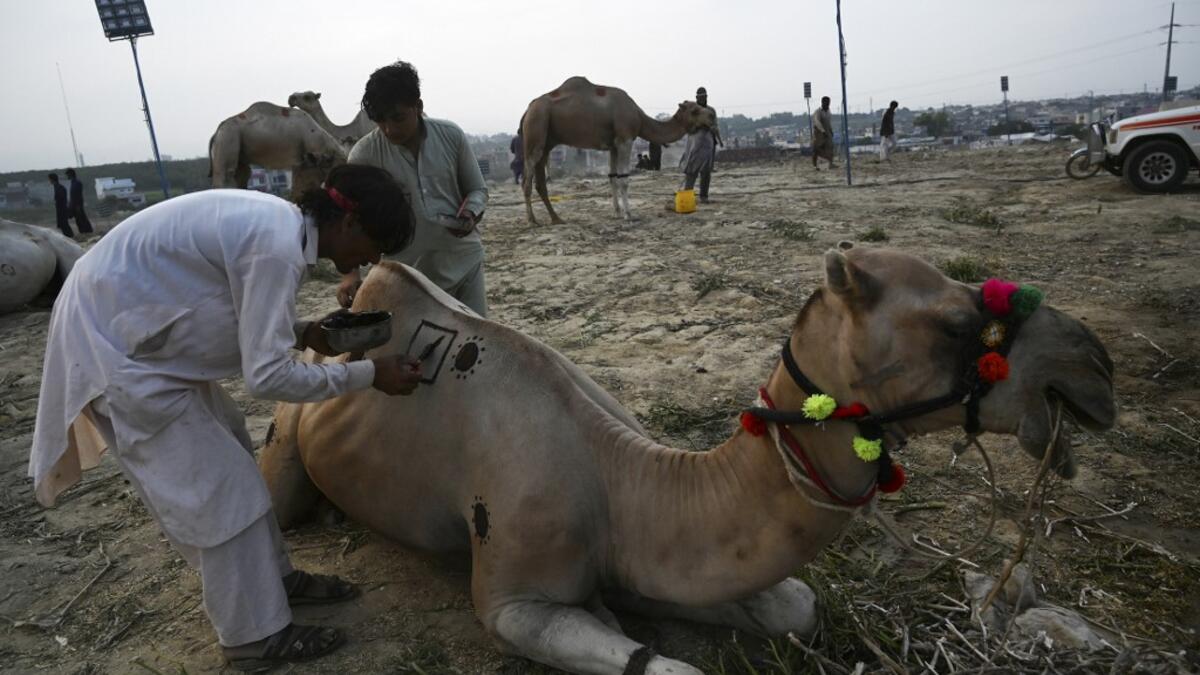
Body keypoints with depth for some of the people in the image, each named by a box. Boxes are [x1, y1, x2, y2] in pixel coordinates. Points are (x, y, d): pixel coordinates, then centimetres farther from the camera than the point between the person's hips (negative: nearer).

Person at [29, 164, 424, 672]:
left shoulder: (273, 220, 2)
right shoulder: (278, 245, -28)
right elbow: (267, 377, -27)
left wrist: (301, 332, 7)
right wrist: (368, 375, -20)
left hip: (124, 324, 10)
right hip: (110, 345, -10)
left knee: (230, 456, 15)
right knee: (217, 487, -4)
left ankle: (274, 576, 30)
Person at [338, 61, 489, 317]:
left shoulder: (451, 135, -4)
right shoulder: (364, 154, -9)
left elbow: (477, 189, 6)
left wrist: (470, 214, -18)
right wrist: (350, 273, -26)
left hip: (464, 261, 2)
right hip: (408, 274, -1)